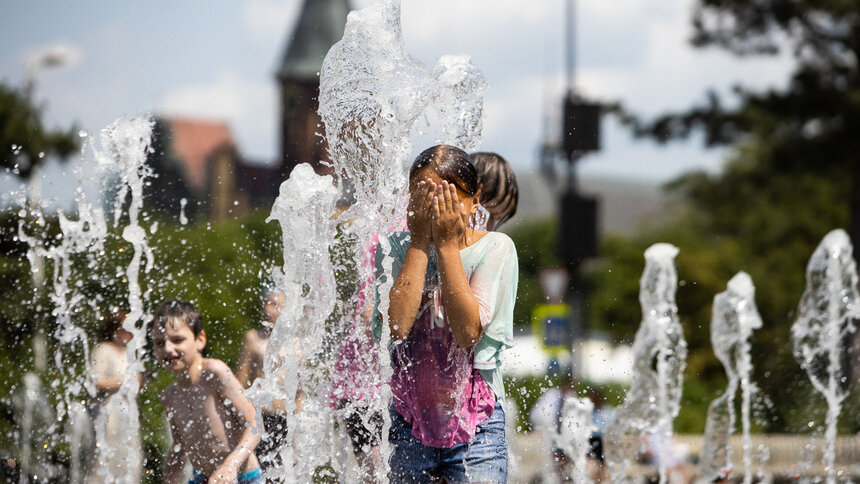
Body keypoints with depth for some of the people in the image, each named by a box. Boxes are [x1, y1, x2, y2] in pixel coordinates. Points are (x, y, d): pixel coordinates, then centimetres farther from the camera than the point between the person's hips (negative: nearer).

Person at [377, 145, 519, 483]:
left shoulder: (495, 248, -4)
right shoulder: (397, 249, 0)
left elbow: (468, 331, -18)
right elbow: (398, 325, -17)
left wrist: (447, 245, -14)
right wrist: (421, 241, -13)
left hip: (476, 426, -2)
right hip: (409, 421, 2)